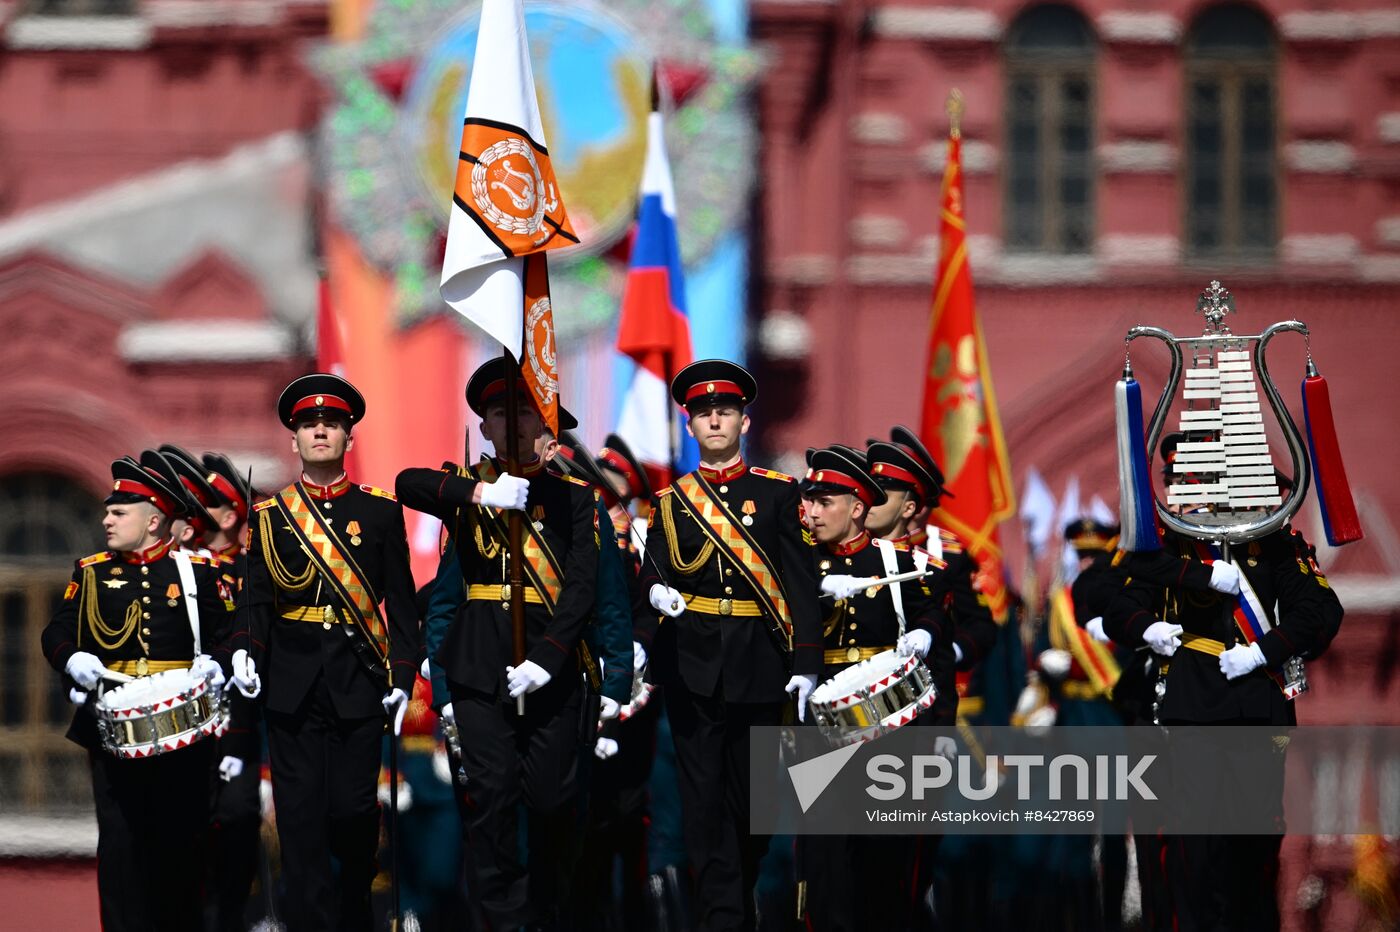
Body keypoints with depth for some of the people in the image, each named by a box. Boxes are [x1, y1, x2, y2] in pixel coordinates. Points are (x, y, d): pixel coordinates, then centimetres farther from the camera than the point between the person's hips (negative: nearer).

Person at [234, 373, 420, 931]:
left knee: (353, 810, 1)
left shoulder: (381, 511, 6)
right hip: (293, 686, 0)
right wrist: (245, 651, -13)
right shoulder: (269, 516, 7)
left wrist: (402, 676, -2)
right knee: (302, 817, -2)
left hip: (358, 681, 0)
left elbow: (399, 601, 5)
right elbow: (257, 598, 5)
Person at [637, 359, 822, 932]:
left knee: (751, 795, 6)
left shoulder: (778, 494, 4)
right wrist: (657, 591, -19)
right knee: (704, 797, -3)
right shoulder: (670, 502, 9)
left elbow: (800, 581, 1)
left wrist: (806, 663, -7)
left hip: (758, 664, -1)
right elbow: (653, 572, 7)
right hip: (692, 665, 1)